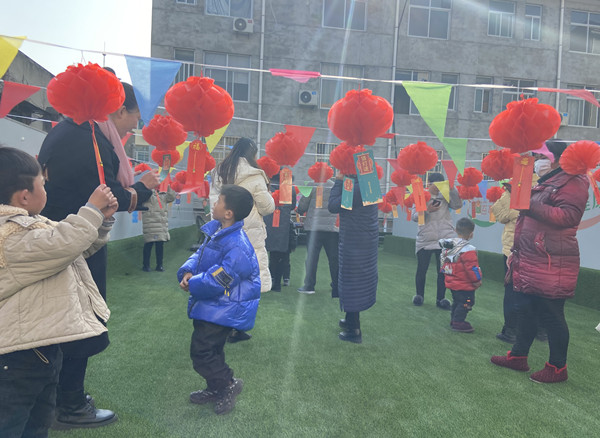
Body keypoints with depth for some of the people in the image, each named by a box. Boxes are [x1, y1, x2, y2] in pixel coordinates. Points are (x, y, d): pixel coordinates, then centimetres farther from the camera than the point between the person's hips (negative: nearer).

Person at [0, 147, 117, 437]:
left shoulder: (31, 224, 12)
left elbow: (84, 246, 18)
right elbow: (67, 243, -35)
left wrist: (103, 219, 1)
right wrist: (91, 209, -21)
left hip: (44, 345, 11)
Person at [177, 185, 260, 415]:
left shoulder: (237, 247, -28)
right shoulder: (215, 230, 1)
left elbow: (216, 281, -28)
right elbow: (200, 254, 11)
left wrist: (192, 285, -14)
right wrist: (188, 271, -8)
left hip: (223, 308, -10)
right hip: (212, 305, 10)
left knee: (201, 351, -4)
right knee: (211, 349, 21)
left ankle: (228, 383, 16)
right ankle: (215, 389, 39)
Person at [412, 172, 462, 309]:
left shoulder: (445, 196, 9)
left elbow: (457, 205, -8)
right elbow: (415, 217, -6)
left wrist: (452, 189, -14)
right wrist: (427, 210, -23)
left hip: (445, 239, 1)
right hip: (425, 240, -1)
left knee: (443, 270, 3)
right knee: (421, 269, 7)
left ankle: (441, 298, 15)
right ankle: (419, 295, 26)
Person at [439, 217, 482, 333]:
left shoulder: (447, 245, 3)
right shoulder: (468, 250, -22)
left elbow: (443, 261, 13)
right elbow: (472, 267, -20)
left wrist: (446, 273, 24)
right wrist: (477, 280, -7)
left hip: (451, 282, 9)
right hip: (464, 285, -9)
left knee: (457, 302, 22)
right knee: (466, 303, 2)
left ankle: (454, 319, 30)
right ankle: (458, 322, 3)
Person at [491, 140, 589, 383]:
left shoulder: (572, 182, -9)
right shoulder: (545, 182, 21)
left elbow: (568, 217, -23)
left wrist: (532, 206, -27)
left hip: (551, 265, -10)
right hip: (530, 261, 10)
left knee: (551, 316, 0)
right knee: (525, 310, 16)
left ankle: (557, 367, 15)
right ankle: (518, 356, 27)